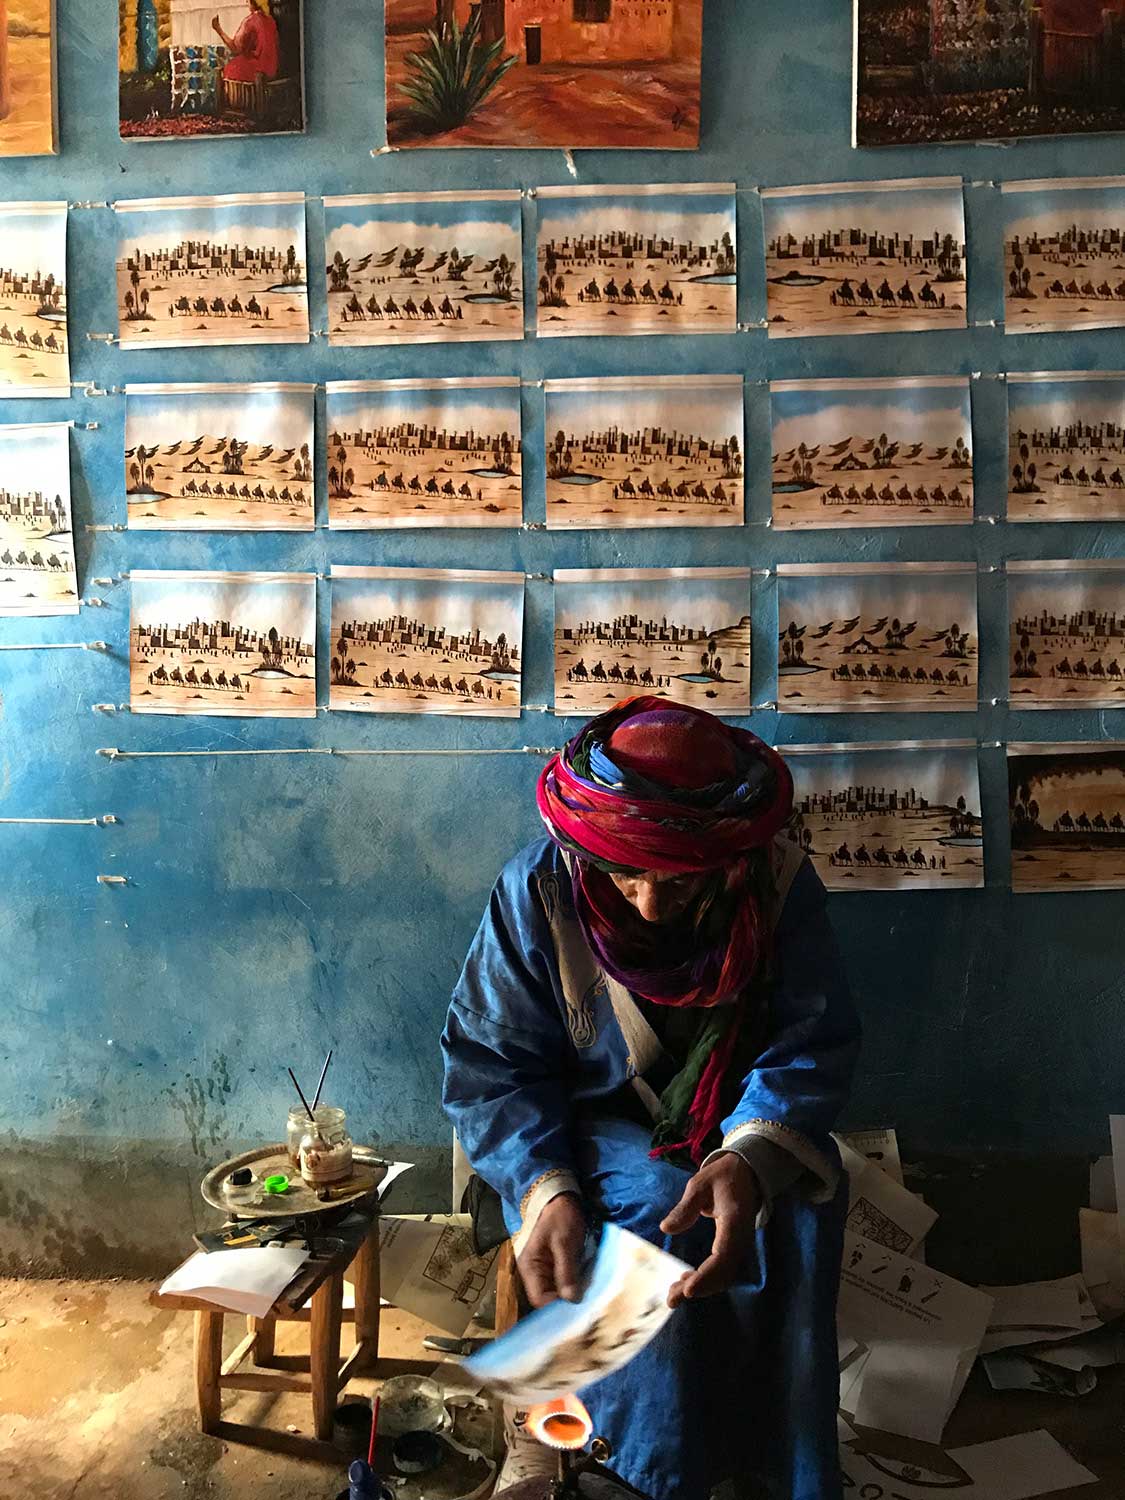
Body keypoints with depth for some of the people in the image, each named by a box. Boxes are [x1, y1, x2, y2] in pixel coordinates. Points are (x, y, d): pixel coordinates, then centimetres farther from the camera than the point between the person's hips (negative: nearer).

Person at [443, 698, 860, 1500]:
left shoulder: (781, 881, -16)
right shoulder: (537, 890, -19)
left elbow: (813, 1042, -18)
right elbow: (491, 1068, -15)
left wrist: (752, 1154, -40)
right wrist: (542, 1189, -33)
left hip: (736, 1124, 2)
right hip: (596, 1126, -1)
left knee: (798, 1207, -26)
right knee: (654, 1210, -31)